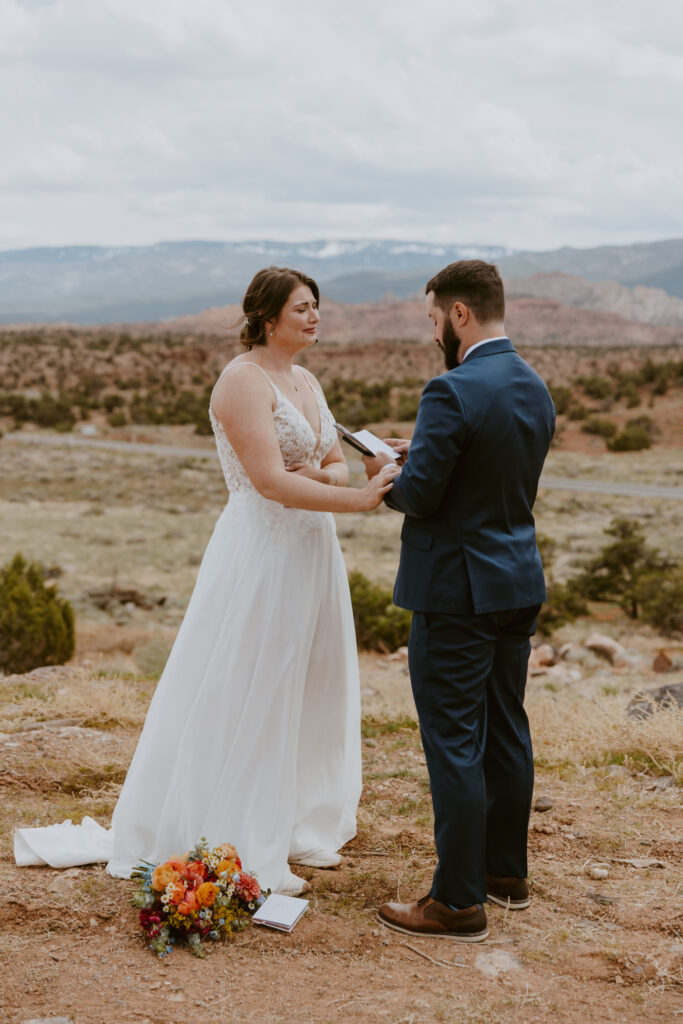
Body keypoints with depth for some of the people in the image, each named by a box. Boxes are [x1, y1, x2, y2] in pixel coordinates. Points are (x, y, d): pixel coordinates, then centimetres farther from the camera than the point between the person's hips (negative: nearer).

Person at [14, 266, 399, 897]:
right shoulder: (244, 380, -14)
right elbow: (270, 480, -23)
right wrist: (360, 499, -26)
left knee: (304, 695, 14)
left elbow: (337, 463, 14)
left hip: (310, 554, 9)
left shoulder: (307, 382, 13)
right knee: (246, 700, -1)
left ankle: (294, 830, 28)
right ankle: (238, 852, 10)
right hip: (261, 554, -9)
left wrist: (323, 477, -9)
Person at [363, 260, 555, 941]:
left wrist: (384, 475, 2)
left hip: (456, 591, -9)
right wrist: (419, 453, 14)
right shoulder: (535, 389, 7)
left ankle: (459, 901, 7)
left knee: (453, 743, -1)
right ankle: (507, 870, 32)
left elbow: (419, 495, -20)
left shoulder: (452, 392, -20)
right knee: (506, 731, 18)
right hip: (517, 584, 9)